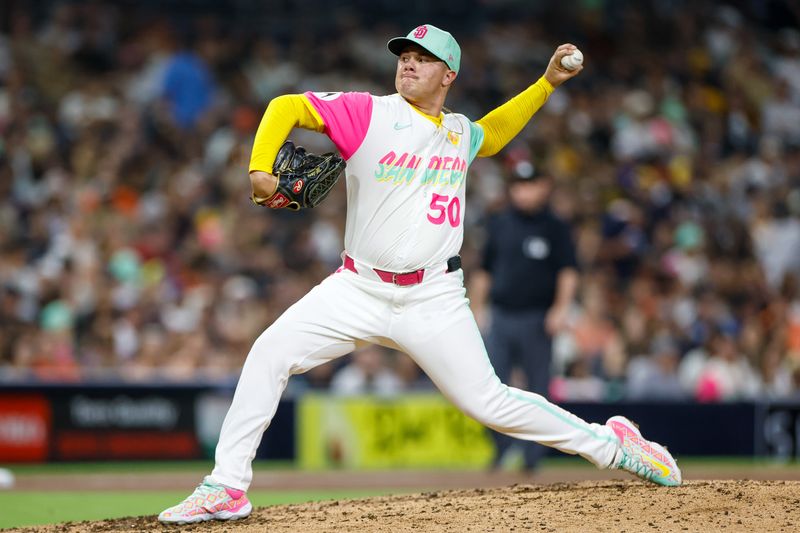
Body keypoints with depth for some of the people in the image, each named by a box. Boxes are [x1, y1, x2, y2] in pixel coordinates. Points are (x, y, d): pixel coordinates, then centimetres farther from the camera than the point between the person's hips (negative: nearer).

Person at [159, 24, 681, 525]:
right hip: (359, 290, 0)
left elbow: (491, 134, 35)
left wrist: (547, 82, 28)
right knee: (270, 352, -15)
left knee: (489, 403, -5)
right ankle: (227, 488, -10)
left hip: (434, 300, 1)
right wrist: (260, 169, -20)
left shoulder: (460, 133, 11)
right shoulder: (368, 113, -2)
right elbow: (287, 106, -5)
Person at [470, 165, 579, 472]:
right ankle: (501, 448, 10)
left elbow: (568, 271, -3)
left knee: (537, 387, 1)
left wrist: (561, 308, -15)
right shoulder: (499, 225, 12)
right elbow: (484, 271, 18)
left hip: (536, 319, -3)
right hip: (500, 317, 3)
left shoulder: (555, 228, 1)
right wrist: (476, 308, 12)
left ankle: (533, 454, 10)